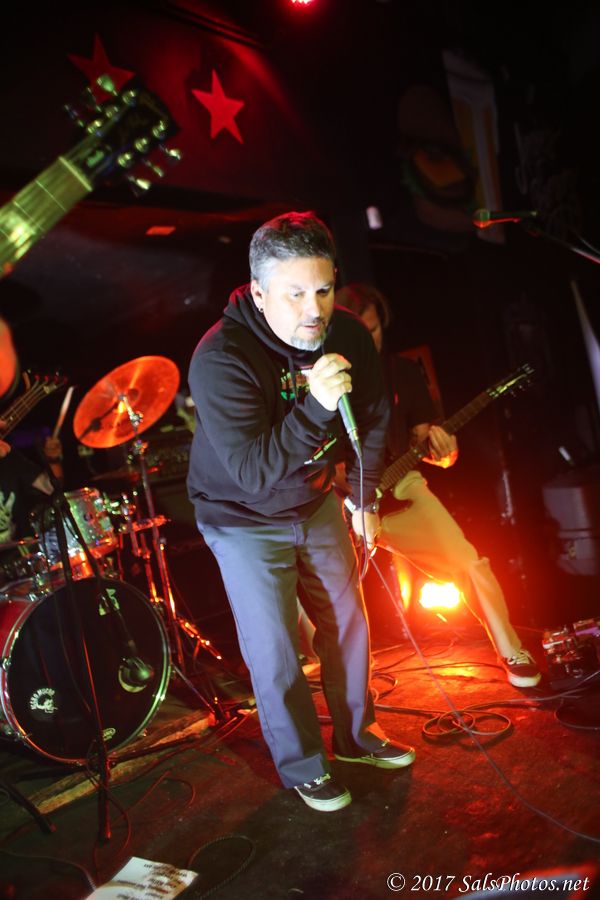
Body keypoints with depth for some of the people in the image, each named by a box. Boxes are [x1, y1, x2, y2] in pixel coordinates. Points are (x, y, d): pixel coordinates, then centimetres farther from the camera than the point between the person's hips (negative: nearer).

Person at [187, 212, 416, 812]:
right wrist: (315, 406, -45)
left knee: (347, 622, 15)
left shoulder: (347, 335, -12)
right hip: (245, 520, -5)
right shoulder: (220, 359, -31)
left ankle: (354, 736, 38)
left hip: (317, 504, 6)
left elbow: (373, 419, 5)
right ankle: (303, 769, 25)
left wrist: (365, 498, 6)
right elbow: (252, 472, -35)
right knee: (275, 654, 1)